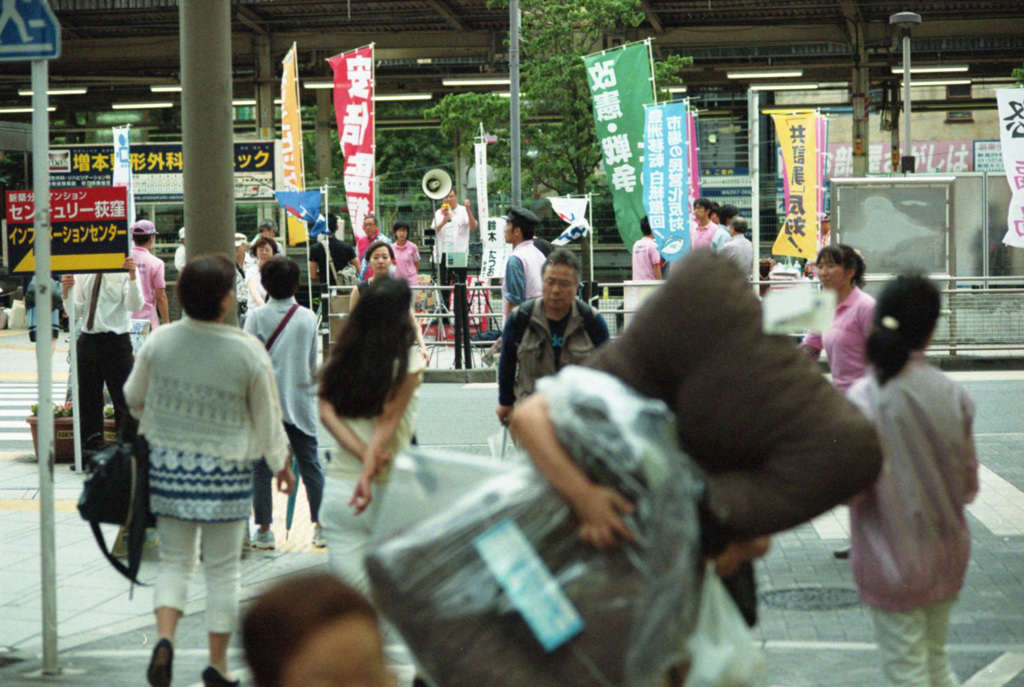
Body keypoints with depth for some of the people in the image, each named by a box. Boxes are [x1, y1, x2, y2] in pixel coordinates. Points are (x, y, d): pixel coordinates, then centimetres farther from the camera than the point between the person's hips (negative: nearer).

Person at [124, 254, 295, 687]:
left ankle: (164, 636, -10)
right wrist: (281, 464, 14)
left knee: (174, 561, 14)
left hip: (168, 461, 2)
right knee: (222, 569, 10)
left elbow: (134, 397, 10)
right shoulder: (248, 352, -13)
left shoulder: (160, 341, -5)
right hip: (225, 469, -2)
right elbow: (268, 417, -2)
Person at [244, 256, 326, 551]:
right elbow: (314, 363, 9)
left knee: (262, 466, 4)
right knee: (310, 464, 7)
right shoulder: (308, 318, 1)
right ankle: (321, 526, 9)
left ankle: (264, 531, 4)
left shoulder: (257, 317, -6)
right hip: (300, 399, 2)